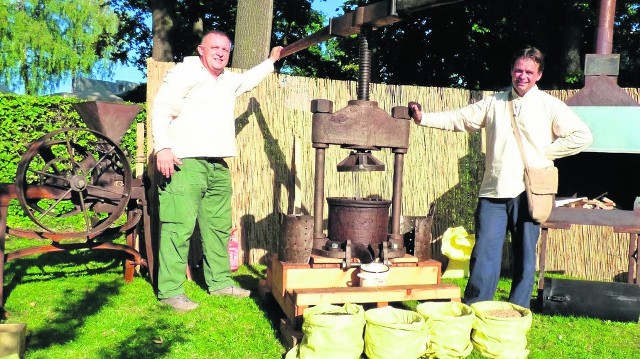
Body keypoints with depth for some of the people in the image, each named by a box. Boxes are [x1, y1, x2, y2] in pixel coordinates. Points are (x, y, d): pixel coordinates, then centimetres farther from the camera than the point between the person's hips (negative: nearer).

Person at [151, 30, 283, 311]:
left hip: (218, 166, 9)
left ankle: (219, 282, 21)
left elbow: (249, 79, 46)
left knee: (219, 227, 11)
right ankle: (170, 291, -5)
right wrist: (162, 148, -20)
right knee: (179, 227, -10)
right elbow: (161, 109, -10)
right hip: (185, 162, -8)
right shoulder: (186, 72, -1)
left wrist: (271, 61, 49)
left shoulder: (229, 80, 23)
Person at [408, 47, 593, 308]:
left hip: (527, 194, -1)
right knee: (484, 255, 0)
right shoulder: (494, 103, 10)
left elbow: (582, 136, 0)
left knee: (525, 258, 8)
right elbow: (459, 119, 8)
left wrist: (546, 152, -4)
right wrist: (422, 118, -2)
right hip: (493, 192, 1)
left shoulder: (549, 106, 2)